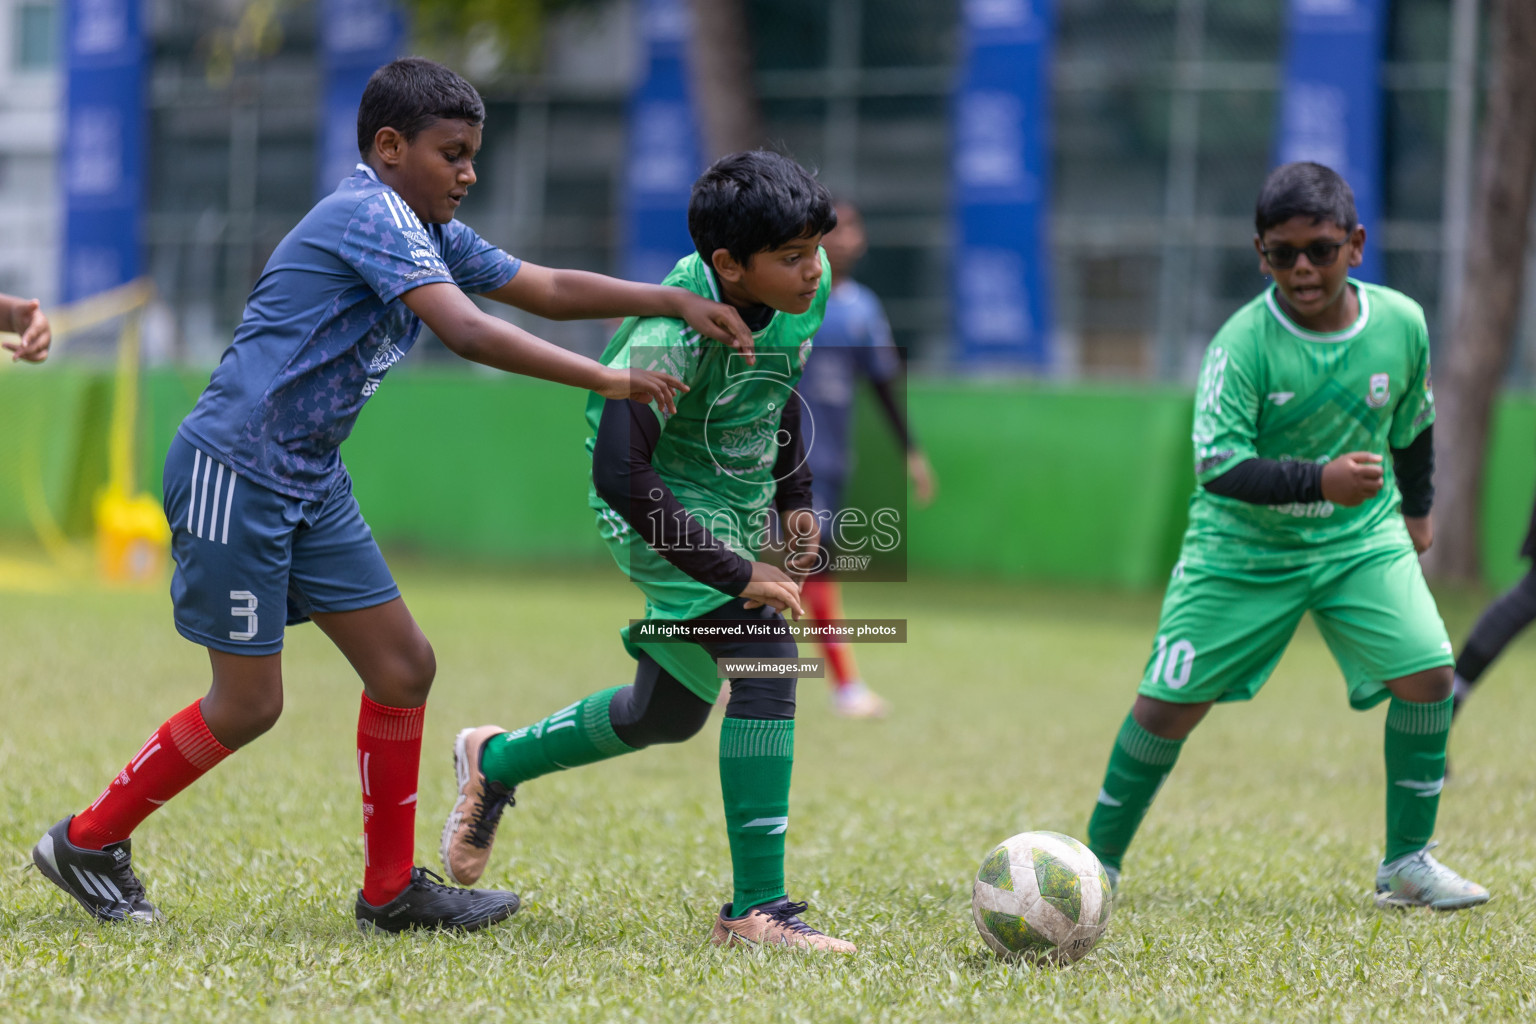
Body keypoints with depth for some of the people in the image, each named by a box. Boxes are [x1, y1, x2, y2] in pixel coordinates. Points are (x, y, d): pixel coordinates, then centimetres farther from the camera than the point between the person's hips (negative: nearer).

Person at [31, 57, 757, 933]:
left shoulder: (428, 234, 11)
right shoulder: (370, 215, -18)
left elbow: (546, 288, 14)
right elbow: (469, 334, -29)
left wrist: (677, 301, 2)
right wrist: (606, 380, -28)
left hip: (310, 483, 10)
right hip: (233, 472, -10)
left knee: (404, 665, 5)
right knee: (249, 704, -3)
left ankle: (392, 888, 14)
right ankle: (89, 842, 14)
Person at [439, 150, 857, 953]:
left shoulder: (808, 288, -8)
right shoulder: (673, 334, -30)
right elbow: (621, 474, -33)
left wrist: (795, 495, 9)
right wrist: (736, 575, -32)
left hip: (734, 510, 9)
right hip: (667, 509, -9)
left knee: (668, 714, 18)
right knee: (765, 664, -26)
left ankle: (497, 763, 43)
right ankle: (757, 910, -24)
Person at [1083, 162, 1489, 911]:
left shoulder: (1401, 323, -9)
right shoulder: (1243, 342, -21)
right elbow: (1219, 465, -28)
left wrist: (1416, 509, 22)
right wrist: (1318, 479, -40)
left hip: (1361, 539, 3)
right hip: (1243, 546, -3)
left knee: (1427, 672, -14)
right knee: (1167, 702, -4)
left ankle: (1406, 864, 1)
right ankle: (1098, 861, 15)